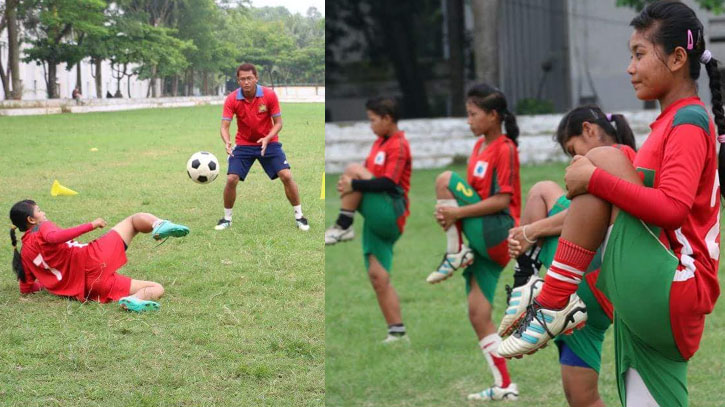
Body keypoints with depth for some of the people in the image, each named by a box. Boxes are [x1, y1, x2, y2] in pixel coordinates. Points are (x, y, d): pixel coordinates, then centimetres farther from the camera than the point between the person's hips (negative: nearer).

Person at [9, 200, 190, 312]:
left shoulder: (24, 253, 21)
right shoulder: (42, 228, 3)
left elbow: (26, 288, 22)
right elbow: (54, 237, -22)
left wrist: (45, 282, 42)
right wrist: (91, 225, -18)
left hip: (86, 289, 6)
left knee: (157, 290, 14)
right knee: (135, 219, 0)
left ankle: (132, 300, -23)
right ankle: (160, 227, -39)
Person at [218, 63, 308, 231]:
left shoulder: (269, 95, -16)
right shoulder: (232, 99, -15)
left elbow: (278, 123, -11)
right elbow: (224, 126, -19)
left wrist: (267, 139, -29)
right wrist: (227, 142, -41)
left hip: (268, 142, 0)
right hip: (243, 144, 0)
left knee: (286, 176, -12)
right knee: (231, 179, -12)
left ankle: (299, 216, 4)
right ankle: (227, 218, 10)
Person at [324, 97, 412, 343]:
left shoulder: (398, 146, -9)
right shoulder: (379, 143, 19)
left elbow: (388, 183, -20)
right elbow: (369, 176, 24)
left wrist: (354, 184, -20)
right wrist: (351, 185, 4)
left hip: (390, 214, -9)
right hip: (378, 220, 9)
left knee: (353, 169, -18)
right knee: (378, 276, 2)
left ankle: (342, 227, -15)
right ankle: (397, 332, 2)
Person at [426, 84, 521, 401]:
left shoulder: (505, 149, -11)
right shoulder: (480, 146, 15)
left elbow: (502, 200, -18)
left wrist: (458, 211, -20)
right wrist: (449, 212, 0)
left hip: (498, 234, -9)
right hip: (482, 240, 9)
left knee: (446, 180, -17)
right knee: (478, 316, 4)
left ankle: (454, 256, -10)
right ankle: (504, 386, 6)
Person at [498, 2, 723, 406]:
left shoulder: (689, 122, -7)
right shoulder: (675, 121, 23)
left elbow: (673, 208, -24)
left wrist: (596, 179, -20)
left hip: (672, 293, -10)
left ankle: (553, 307, -18)